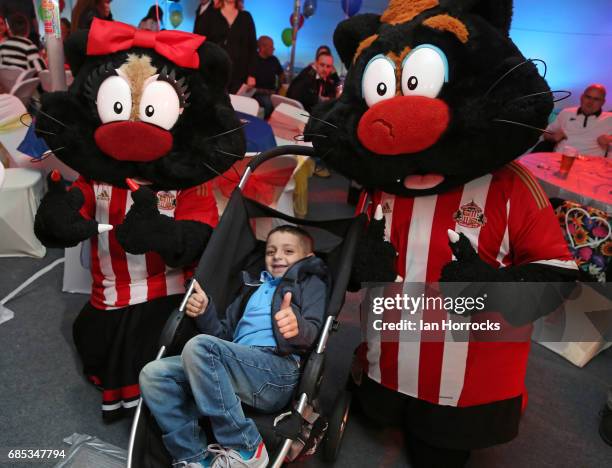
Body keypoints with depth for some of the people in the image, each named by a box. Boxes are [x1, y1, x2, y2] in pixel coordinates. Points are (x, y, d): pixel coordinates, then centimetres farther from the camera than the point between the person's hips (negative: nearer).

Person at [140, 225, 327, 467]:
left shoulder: (310, 282, 16)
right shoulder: (254, 288, 32)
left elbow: (312, 331, -3)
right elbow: (224, 334, 25)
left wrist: (297, 327, -27)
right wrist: (205, 313, 5)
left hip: (278, 368, -6)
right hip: (238, 364, 6)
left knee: (199, 346, -29)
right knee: (153, 374, -10)